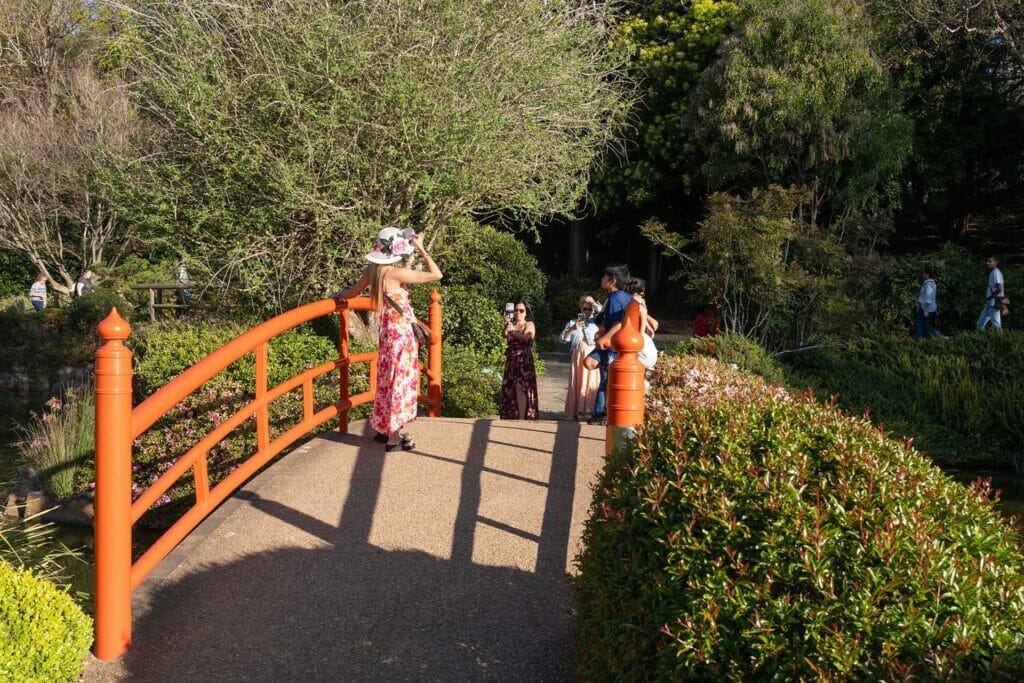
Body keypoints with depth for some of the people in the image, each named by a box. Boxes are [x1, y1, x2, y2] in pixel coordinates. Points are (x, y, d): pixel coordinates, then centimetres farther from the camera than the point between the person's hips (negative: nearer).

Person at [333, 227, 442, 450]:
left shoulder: (372, 270, 0)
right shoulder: (397, 273, -21)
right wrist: (421, 249, -12)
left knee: (390, 381, 18)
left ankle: (387, 429, 29)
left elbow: (352, 292, 16)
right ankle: (393, 437, 8)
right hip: (401, 334, -7)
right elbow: (436, 274, -19)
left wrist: (339, 295, 37)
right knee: (398, 382, 1)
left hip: (388, 332, 7)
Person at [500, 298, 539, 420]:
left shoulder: (529, 324, 1)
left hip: (524, 360, -5)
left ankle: (522, 417, -13)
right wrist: (506, 325, -22)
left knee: (521, 388, -12)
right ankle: (512, 416, 14)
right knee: (510, 389, 6)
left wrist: (512, 332, -24)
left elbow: (526, 337, -18)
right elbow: (505, 335, -7)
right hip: (511, 360, 5)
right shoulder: (511, 325, 13)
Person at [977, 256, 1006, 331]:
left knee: (996, 326, -7)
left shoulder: (996, 272, -12)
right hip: (989, 305, 10)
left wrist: (989, 298, -13)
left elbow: (999, 289, -20)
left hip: (994, 304, -10)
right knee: (980, 324, 12)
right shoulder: (992, 273, 17)